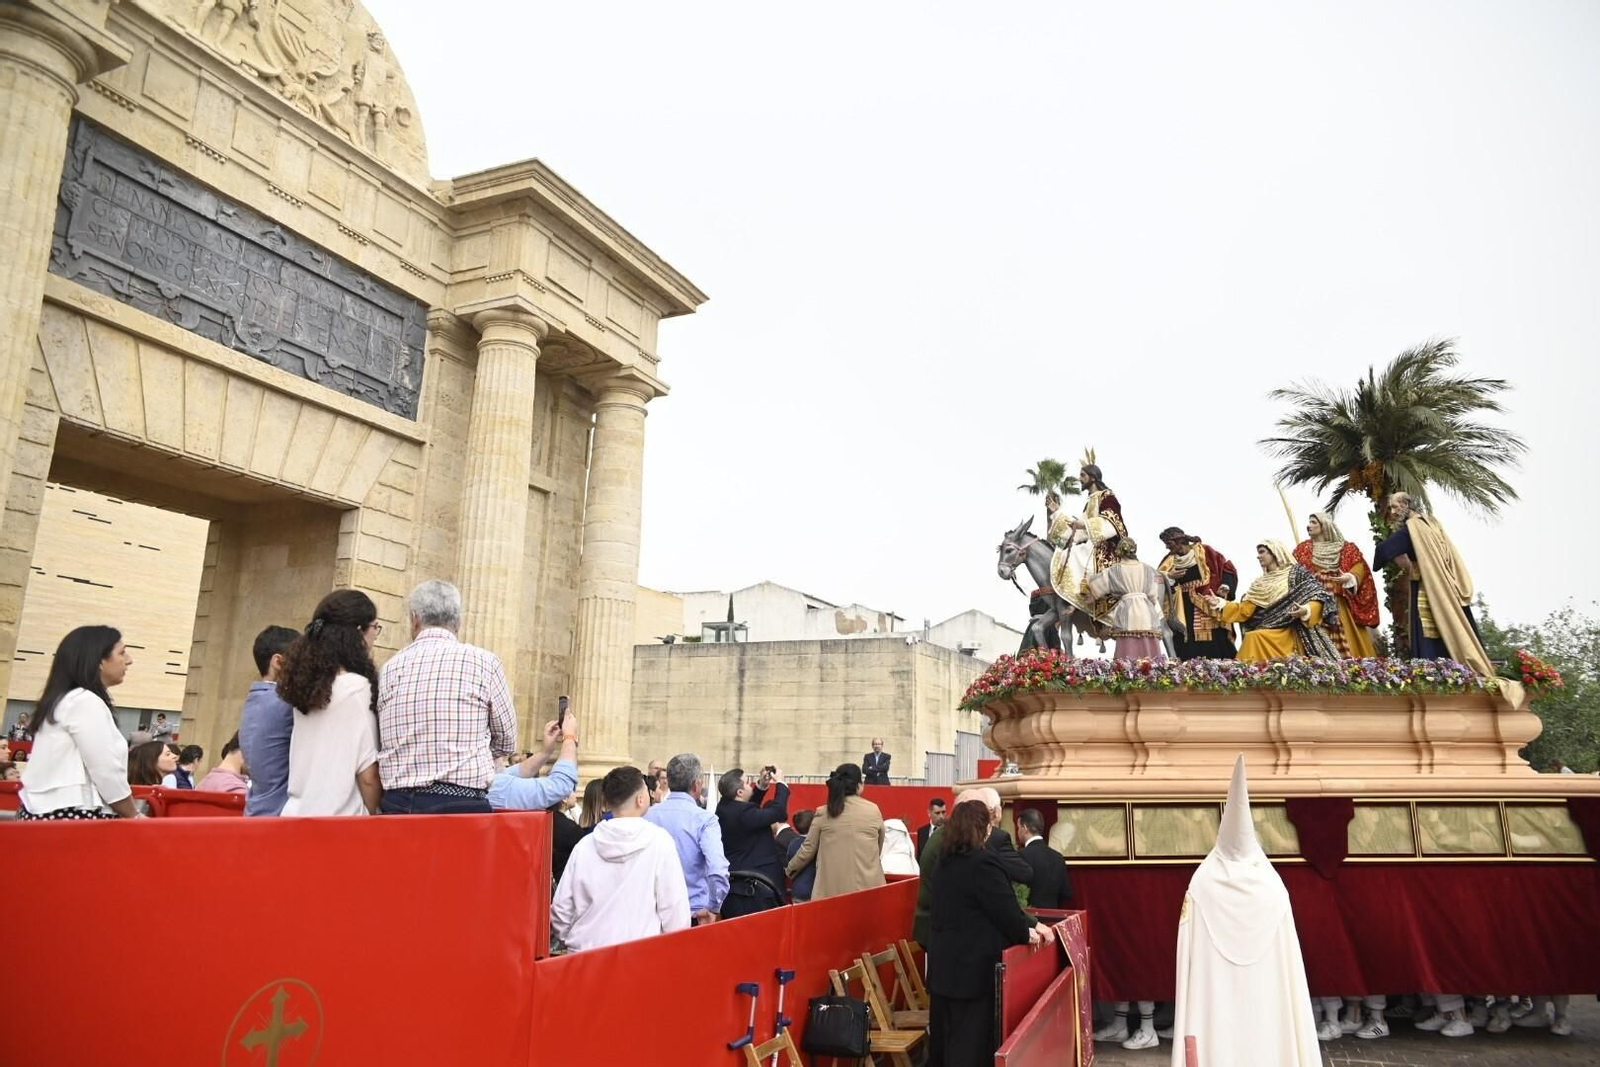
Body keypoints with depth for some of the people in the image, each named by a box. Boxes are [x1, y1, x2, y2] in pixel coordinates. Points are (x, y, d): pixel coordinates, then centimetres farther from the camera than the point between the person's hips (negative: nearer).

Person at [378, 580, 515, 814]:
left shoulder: (390, 667, 7)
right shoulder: (484, 661, -2)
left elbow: (382, 743, 11)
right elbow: (506, 742, 7)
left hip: (396, 804, 3)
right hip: (461, 804, -3)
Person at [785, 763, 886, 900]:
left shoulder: (823, 813, 0)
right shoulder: (874, 810, 2)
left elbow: (808, 849, 8)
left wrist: (791, 869, 26)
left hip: (832, 887, 0)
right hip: (868, 884, 0)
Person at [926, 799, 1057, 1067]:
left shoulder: (949, 862, 10)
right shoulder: (982, 862, -18)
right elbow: (1005, 909, -14)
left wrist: (1031, 924, 13)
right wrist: (1027, 934, 6)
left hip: (945, 963, 8)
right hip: (972, 966, -8)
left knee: (945, 1038, 14)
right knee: (972, 1040, 2)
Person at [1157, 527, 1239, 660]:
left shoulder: (1203, 551, 1)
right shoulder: (1170, 560, 12)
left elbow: (1227, 568, 0)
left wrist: (1225, 587, -14)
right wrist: (1168, 577, -11)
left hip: (1208, 608, -3)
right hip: (1185, 613, 3)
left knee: (1215, 649, -7)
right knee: (1188, 654, -5)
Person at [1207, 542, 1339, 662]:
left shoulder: (1296, 573, 6)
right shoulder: (1259, 585, 19)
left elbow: (1318, 596, -2)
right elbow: (1244, 610, 11)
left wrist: (1306, 610, -22)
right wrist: (1220, 603, -1)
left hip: (1292, 633, -5)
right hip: (1268, 633, 5)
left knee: (1255, 637, -29)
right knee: (1253, 638, -27)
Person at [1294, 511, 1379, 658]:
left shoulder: (1345, 548, 9)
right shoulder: (1303, 549, 13)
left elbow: (1359, 565, -1)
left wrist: (1350, 577, -21)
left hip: (1340, 604, 0)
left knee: (1347, 641, -3)